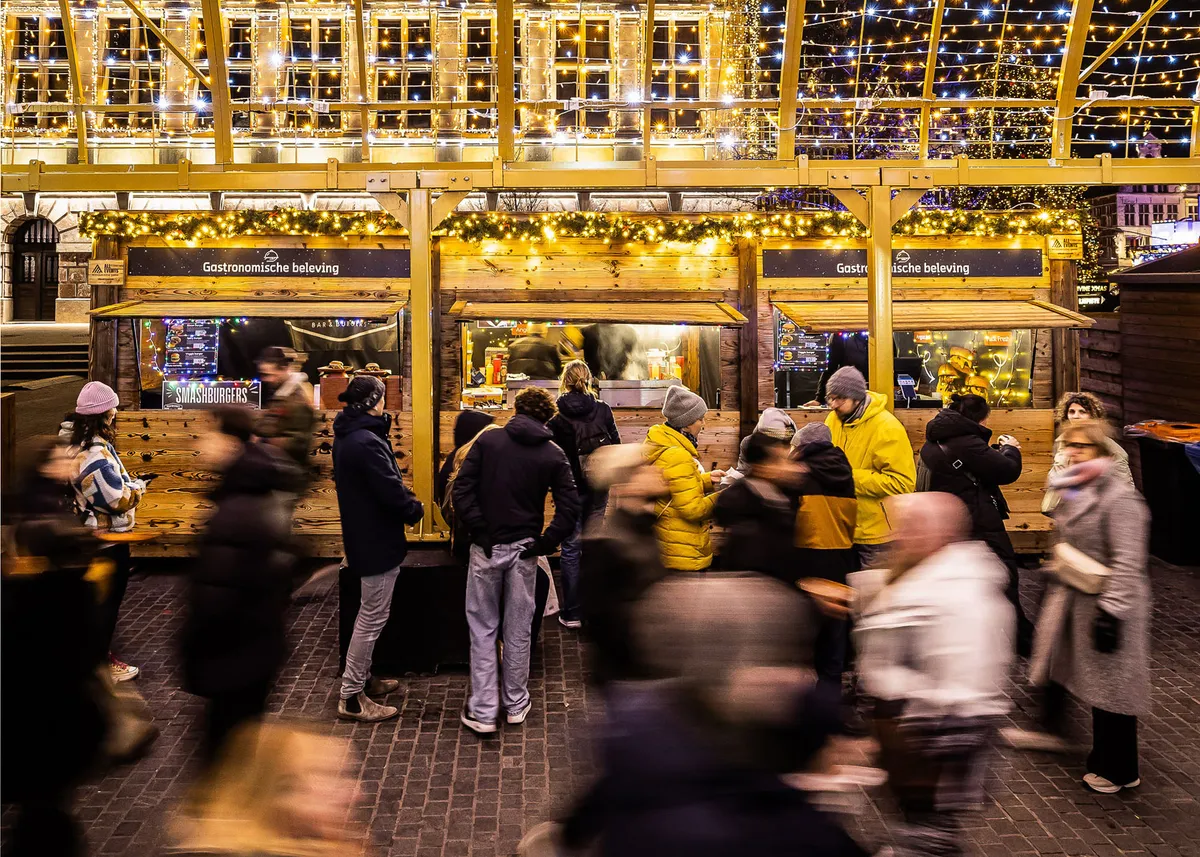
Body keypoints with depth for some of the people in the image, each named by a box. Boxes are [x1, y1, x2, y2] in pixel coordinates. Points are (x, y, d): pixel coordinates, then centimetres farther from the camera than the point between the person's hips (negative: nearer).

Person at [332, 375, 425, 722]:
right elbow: (392, 492, -25)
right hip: (377, 540, -10)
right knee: (373, 617, -1)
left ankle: (362, 678, 34)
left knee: (371, 613, 22)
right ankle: (351, 697, 7)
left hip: (364, 535, 10)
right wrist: (416, 510, -7)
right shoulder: (366, 443, -25)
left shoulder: (348, 436, 8)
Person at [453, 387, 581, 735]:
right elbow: (570, 507, -6)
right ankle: (516, 704, 25)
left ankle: (482, 712, 8)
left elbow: (461, 491, -8)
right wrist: (544, 544, -1)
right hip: (524, 550, 1)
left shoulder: (487, 441, -2)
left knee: (483, 628, 7)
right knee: (518, 629, 14)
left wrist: (479, 532, -6)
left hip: (486, 548, -1)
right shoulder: (554, 455, 0)